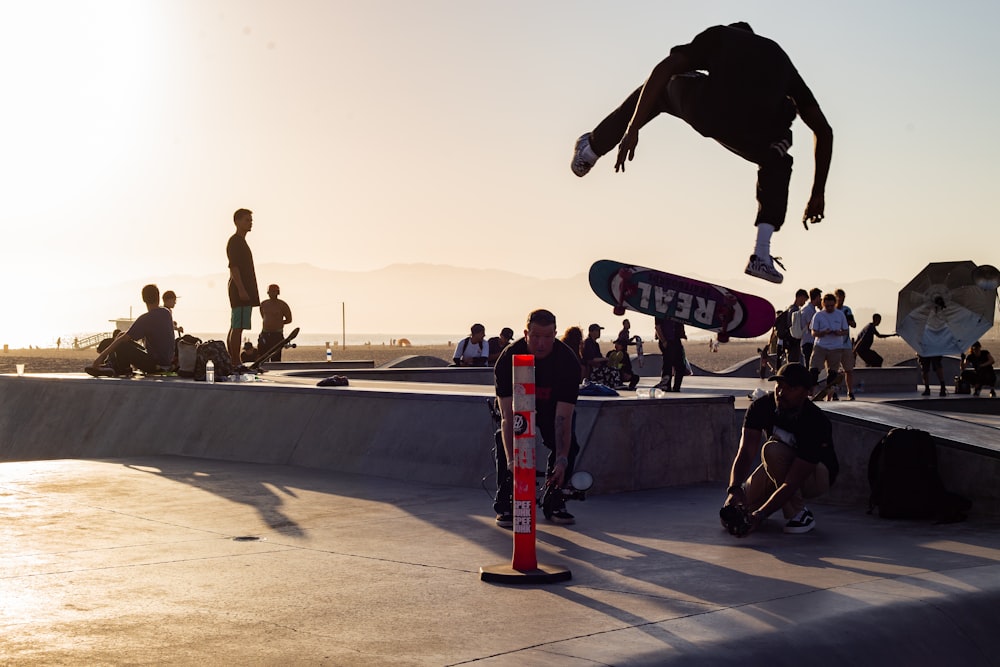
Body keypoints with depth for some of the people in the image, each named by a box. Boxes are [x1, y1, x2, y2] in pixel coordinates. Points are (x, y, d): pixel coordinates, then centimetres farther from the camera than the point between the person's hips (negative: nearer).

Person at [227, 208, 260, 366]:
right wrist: (241, 289, -23)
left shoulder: (241, 242, 22)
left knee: (235, 327, 11)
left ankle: (232, 361, 14)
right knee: (238, 327, -12)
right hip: (240, 289, -11)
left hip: (244, 291, 11)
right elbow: (233, 267, -17)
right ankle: (236, 363, -15)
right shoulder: (235, 241, -9)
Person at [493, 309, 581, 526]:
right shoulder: (508, 358, -33)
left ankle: (553, 502, 1)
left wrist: (562, 460, -45)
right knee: (506, 441, -27)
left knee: (569, 445, -20)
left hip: (551, 405, 1)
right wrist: (512, 461, -47)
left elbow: (563, 417, -34)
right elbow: (508, 415, -37)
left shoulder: (568, 361, -31)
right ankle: (504, 505, -12)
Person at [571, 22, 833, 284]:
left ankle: (590, 151, 46)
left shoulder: (718, 35, 31)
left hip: (706, 112, -1)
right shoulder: (779, 58, 36)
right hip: (752, 133, 1)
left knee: (660, 86, 33)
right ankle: (761, 255, 21)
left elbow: (664, 69, 13)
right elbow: (823, 130, 33)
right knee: (776, 165, 36)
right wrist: (818, 193, 38)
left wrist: (632, 128, 11)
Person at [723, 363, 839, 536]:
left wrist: (760, 515, -46)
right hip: (779, 470, 5)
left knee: (772, 450, -33)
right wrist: (734, 489, -46)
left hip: (817, 474, -5)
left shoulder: (816, 424, -33)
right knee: (740, 504, -16)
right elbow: (745, 452, -27)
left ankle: (798, 513, -19)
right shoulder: (761, 406, -19)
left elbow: (791, 483, -37)